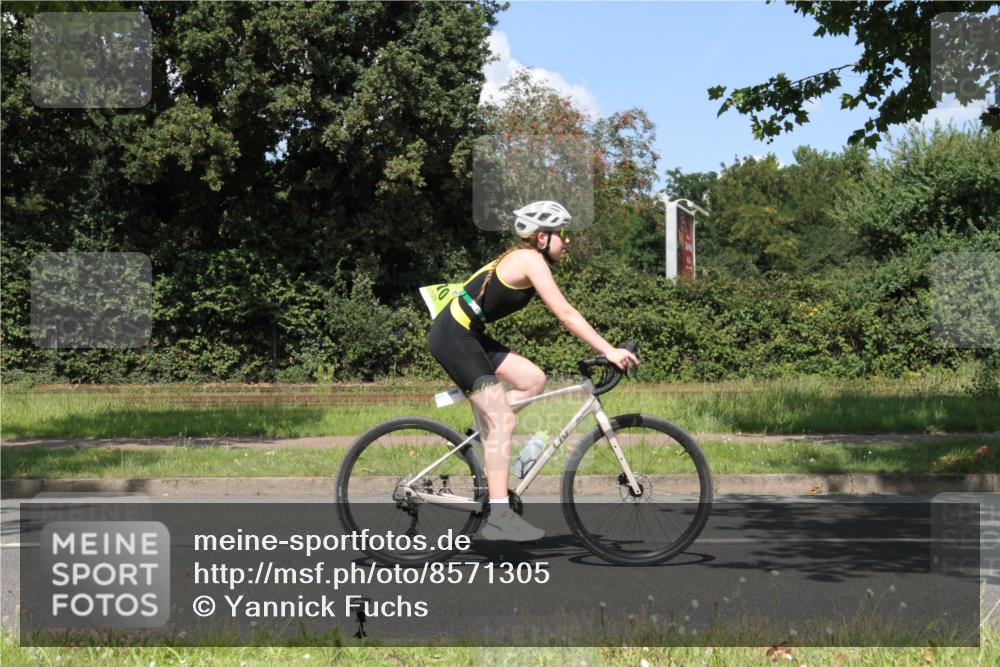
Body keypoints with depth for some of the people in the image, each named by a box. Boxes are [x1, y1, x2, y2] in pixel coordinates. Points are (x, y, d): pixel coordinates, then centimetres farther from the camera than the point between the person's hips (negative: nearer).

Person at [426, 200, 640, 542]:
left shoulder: (523, 258, 15)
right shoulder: (531, 259, -13)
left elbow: (563, 315, 16)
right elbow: (565, 314, -20)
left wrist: (604, 348, 10)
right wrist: (608, 351, -21)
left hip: (469, 336, 10)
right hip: (454, 337, -10)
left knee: (534, 380, 7)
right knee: (503, 421, -12)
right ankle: (499, 517, -13)